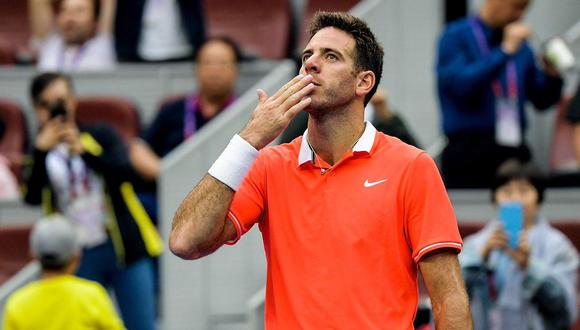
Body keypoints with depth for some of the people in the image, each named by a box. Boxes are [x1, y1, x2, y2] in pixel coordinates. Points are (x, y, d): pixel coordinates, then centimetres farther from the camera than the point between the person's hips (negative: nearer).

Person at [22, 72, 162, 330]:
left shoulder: (100, 136, 2)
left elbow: (128, 173, -15)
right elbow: (32, 197, -13)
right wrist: (41, 151, -24)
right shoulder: (40, 155, 4)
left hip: (124, 247, -1)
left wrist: (83, 152, -26)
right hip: (79, 258, 1)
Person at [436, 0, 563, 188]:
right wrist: (506, 51, -16)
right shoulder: (456, 37, -1)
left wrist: (552, 75, -2)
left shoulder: (521, 46, 15)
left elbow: (541, 100, 18)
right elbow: (461, 84, -17)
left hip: (515, 151, 5)